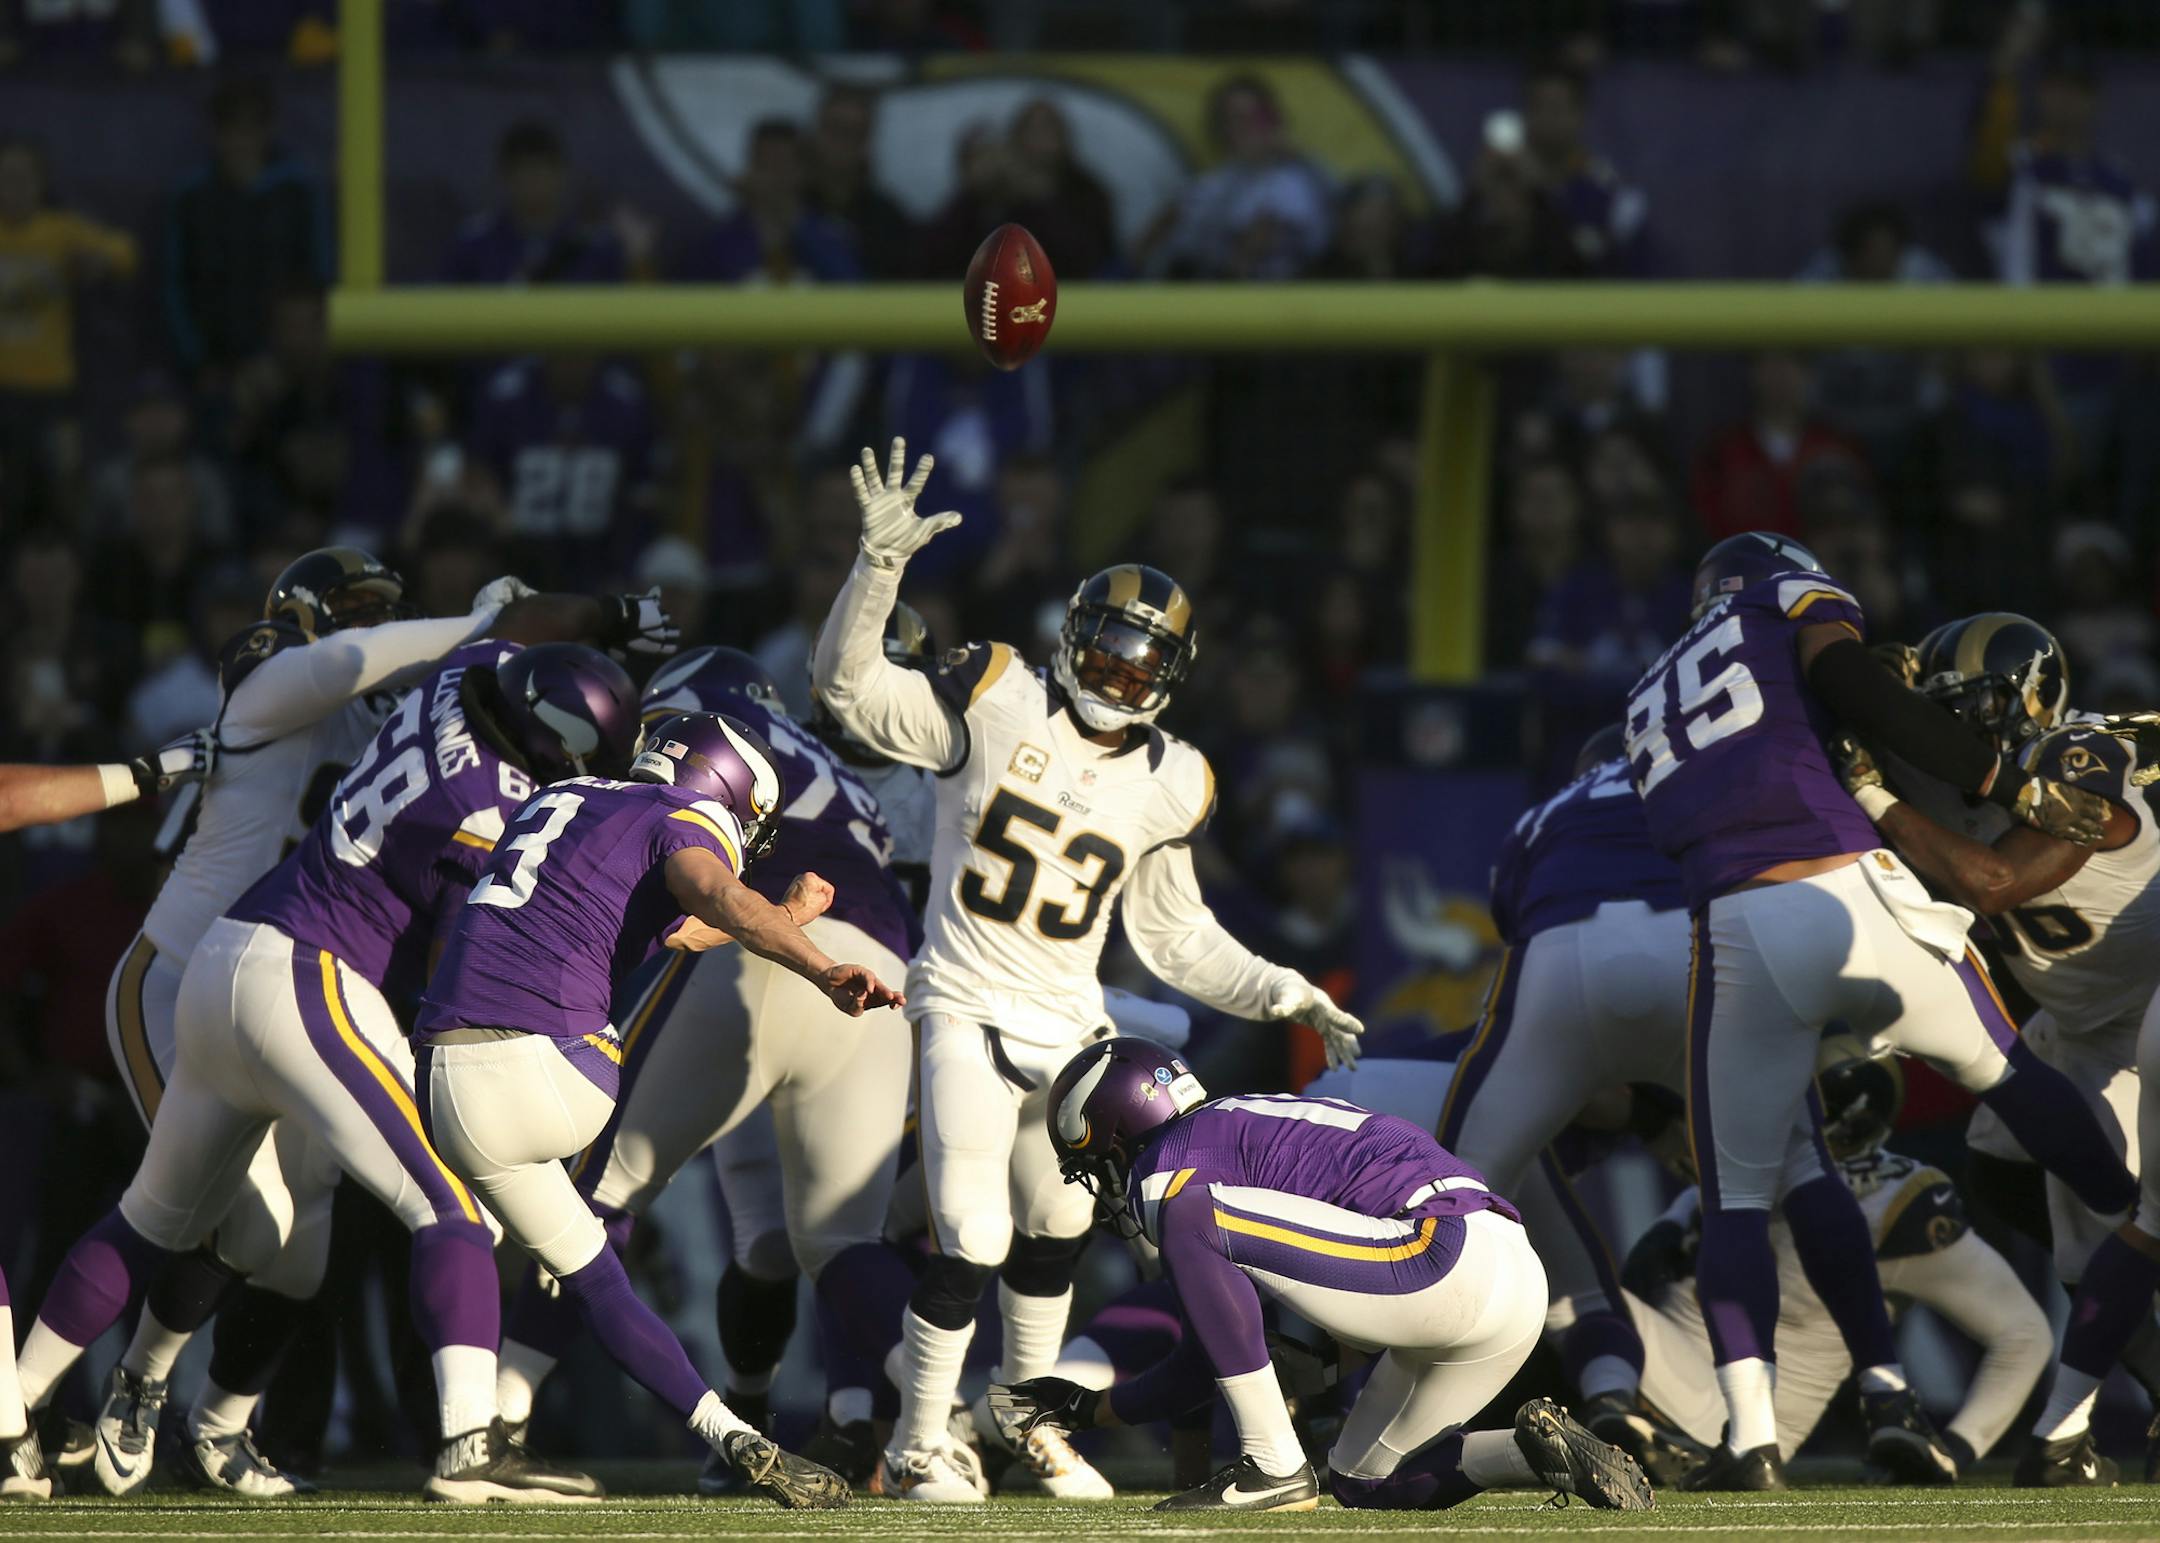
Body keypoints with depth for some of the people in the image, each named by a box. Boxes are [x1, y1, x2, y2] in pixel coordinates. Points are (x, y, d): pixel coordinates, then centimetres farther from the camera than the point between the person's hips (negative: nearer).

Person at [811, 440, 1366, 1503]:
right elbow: (850, 686, -13)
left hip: (1070, 1029, 5)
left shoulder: (1166, 786, 3)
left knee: (1056, 1232, 17)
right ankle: (916, 1447, 0)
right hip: (970, 1011, -5)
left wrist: (1286, 997, 5)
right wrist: (881, 565, -27)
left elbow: (1175, 935, 12)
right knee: (971, 1243, -13)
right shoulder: (998, 705, -9)